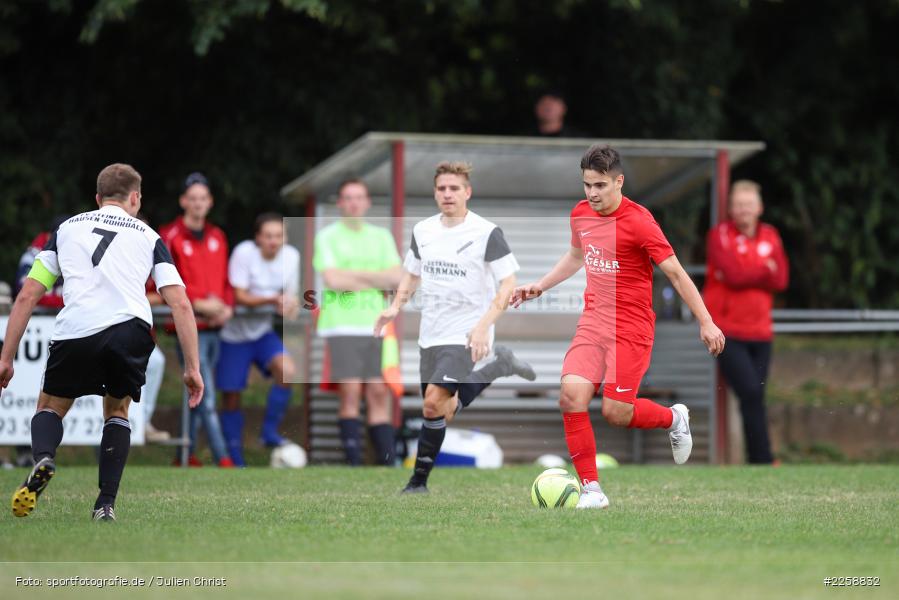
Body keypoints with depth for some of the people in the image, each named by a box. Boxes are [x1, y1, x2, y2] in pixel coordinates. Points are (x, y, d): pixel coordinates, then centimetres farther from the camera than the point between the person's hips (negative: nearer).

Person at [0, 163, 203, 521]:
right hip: (131, 329, 0)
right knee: (117, 411, 25)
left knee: (50, 407, 22)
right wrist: (192, 367, 11)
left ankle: (43, 459, -12)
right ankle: (106, 505, 11)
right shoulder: (148, 237, 22)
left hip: (75, 331, 0)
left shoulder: (67, 228, 24)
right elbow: (179, 303, 10)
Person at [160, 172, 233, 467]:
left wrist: (226, 306, 0)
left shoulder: (217, 237, 16)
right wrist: (199, 302, -17)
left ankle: (186, 454, 19)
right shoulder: (170, 237, -4)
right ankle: (223, 459, -17)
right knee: (206, 397, -12)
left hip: (214, 324, 6)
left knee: (197, 394, 11)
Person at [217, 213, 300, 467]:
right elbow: (240, 297, -18)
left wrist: (289, 306, -19)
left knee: (287, 370, -24)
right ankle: (236, 460, 12)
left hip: (262, 331, 3)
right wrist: (272, 299, -30)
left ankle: (270, 431, -9)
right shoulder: (244, 252, -18)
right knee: (231, 398, 0)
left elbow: (290, 295, 5)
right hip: (234, 334, -3)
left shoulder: (291, 256, -4)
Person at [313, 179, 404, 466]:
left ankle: (387, 460, -2)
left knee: (379, 393, -1)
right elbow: (332, 280, -9)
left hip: (376, 326, 4)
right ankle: (354, 461, -10)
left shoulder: (381, 237, 15)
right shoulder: (327, 236, 4)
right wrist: (376, 281, -3)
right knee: (350, 392, -10)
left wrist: (354, 275, -5)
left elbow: (397, 278, 4)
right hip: (341, 325, -3)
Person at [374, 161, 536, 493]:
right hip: (430, 336, 7)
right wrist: (396, 306, 2)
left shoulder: (487, 233, -13)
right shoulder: (422, 230, 5)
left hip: (465, 337, -7)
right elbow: (412, 273, 21)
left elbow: (508, 283, -12)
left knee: (434, 403, -22)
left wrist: (484, 325, -24)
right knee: (446, 412, 17)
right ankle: (498, 367, 35)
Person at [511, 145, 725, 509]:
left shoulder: (638, 222, -14)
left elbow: (676, 274, -10)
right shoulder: (580, 215, 6)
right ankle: (591, 489, -6)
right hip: (593, 322, 6)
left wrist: (706, 323, -11)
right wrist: (540, 286, 25)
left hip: (631, 328, -6)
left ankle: (674, 419, 24)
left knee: (616, 412, -9)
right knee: (571, 395, -14)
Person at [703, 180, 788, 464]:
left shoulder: (770, 236, 10)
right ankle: (764, 460, -16)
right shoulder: (720, 235, -4)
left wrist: (747, 274, -12)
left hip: (760, 333, 5)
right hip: (728, 333, -5)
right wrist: (765, 271, -4)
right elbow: (733, 274, -18)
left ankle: (755, 462, 11)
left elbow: (781, 280, -2)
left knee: (755, 398, 6)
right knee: (751, 393, -16)